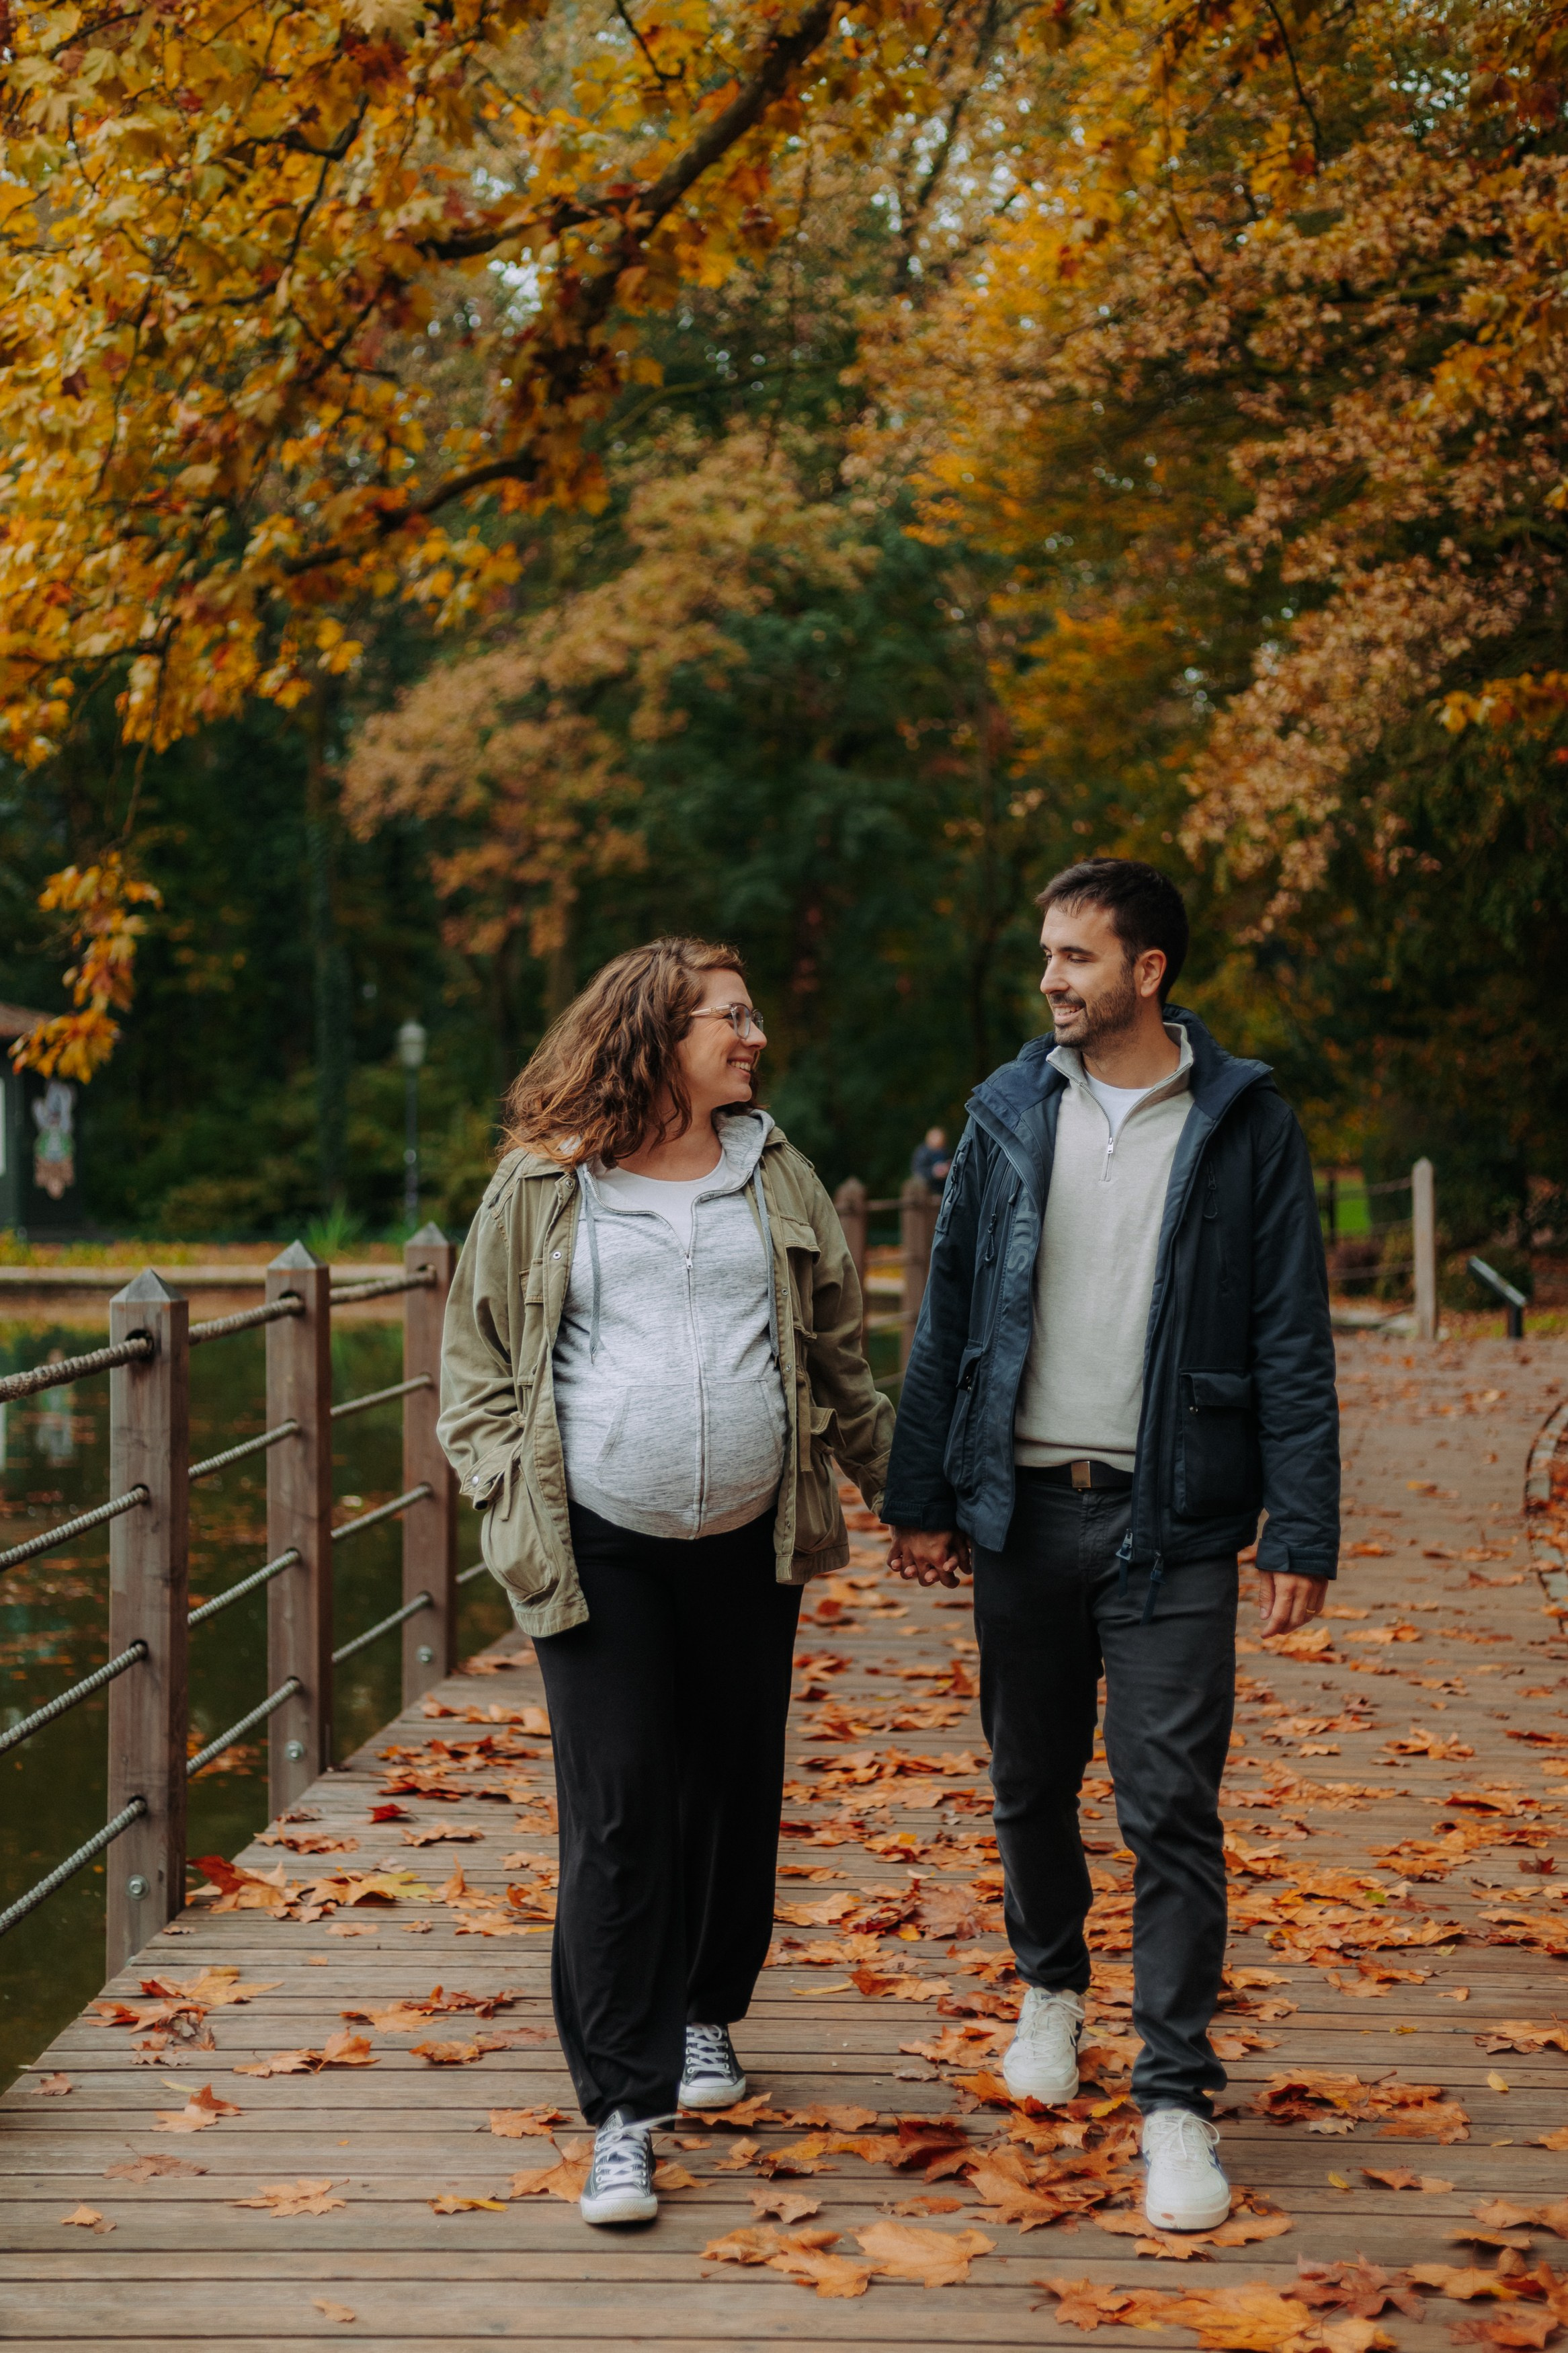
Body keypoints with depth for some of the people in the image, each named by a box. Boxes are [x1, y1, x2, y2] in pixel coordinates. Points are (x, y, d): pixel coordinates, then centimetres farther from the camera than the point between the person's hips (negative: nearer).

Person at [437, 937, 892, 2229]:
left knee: (736, 1787, 11)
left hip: (751, 1541, 3)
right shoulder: (545, 1185, 2)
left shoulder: (775, 1172, 11)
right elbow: (479, 1358, 7)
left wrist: (898, 1480, 16)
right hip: (598, 1546, -3)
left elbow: (836, 1349, 18)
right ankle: (623, 2110, -4)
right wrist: (510, 1493, -5)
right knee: (617, 1810, -7)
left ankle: (707, 2014, 35)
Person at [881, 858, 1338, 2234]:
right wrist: (921, 1496, 6)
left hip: (1170, 1518, -3)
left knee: (1172, 1808, -5)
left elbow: (1292, 1340, -2)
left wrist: (1303, 1532, -8)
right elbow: (950, 1313, 10)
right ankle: (1051, 1985, 40)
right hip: (1023, 1503, 3)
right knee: (1031, 1781, 14)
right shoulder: (1011, 1112, 7)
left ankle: (1177, 2097, 2)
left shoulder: (1244, 1122, -1)